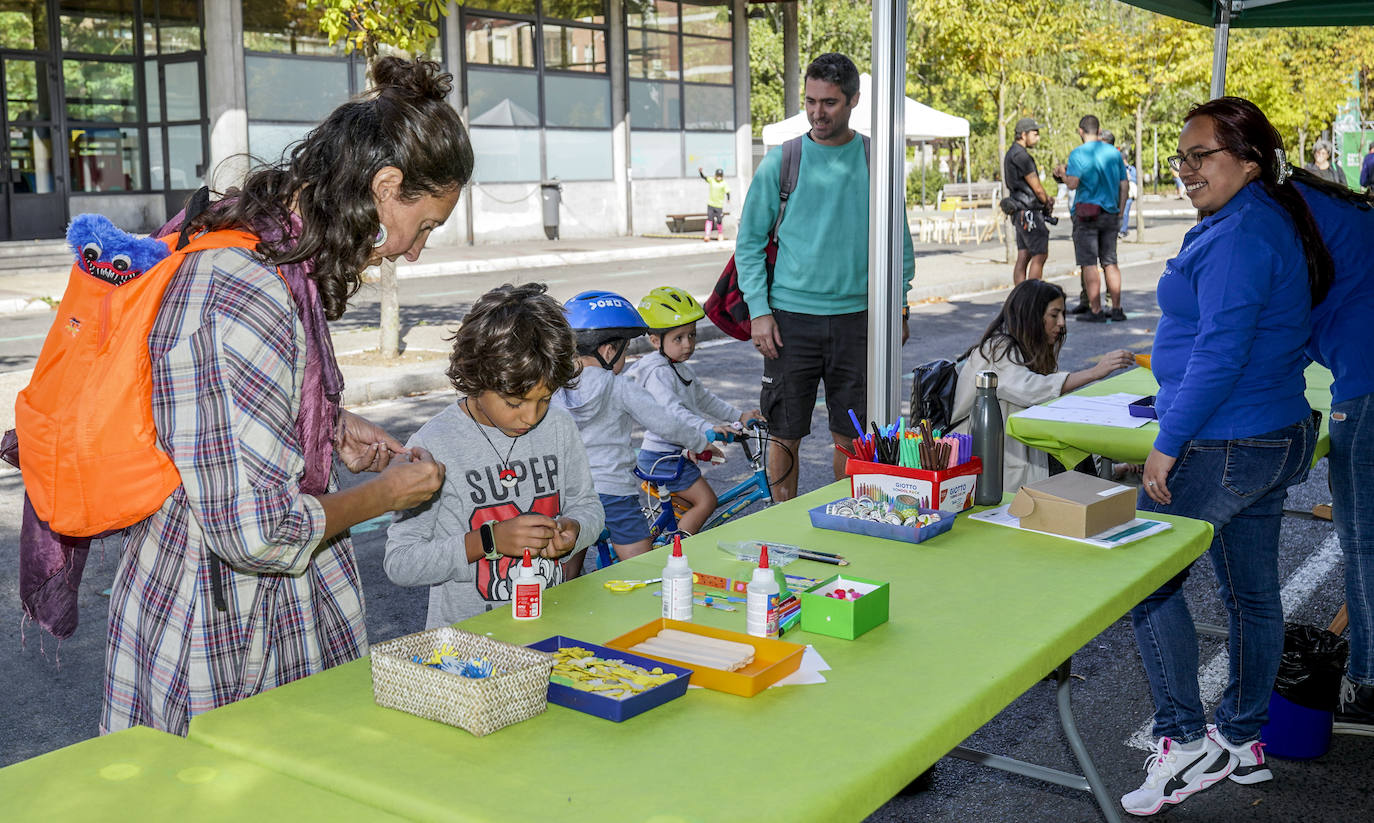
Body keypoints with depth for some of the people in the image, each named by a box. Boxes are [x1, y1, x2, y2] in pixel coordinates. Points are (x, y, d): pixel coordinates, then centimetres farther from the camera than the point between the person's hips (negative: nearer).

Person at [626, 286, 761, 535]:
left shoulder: (681, 369, 12)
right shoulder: (657, 372, -22)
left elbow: (704, 399, 19)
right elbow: (672, 411, -34)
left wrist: (739, 416, 13)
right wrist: (708, 428, -45)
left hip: (675, 454, 10)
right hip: (662, 456, -10)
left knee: (684, 507, 20)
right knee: (706, 500, -10)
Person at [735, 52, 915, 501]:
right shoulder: (780, 162, -1)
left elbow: (899, 241, 11)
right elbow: (749, 242, 2)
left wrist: (898, 306, 4)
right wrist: (758, 310, -6)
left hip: (856, 316, 1)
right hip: (791, 317, -1)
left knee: (851, 437, 9)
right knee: (786, 436, 5)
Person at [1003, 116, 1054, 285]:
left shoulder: (1012, 153, 17)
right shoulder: (1020, 155, -16)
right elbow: (1037, 188, -13)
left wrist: (1046, 198, 6)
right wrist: (1047, 203, 5)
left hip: (1020, 213, 10)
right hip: (1029, 212, -10)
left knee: (1023, 257, 8)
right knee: (1040, 255, -7)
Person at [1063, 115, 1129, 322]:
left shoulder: (1078, 154, -8)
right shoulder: (1114, 152, 9)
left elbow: (1073, 183, -17)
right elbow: (1125, 186, 10)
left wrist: (1063, 172, 4)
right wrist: (1119, 212, 18)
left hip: (1087, 213, -5)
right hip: (1110, 213, 5)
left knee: (1089, 264, -2)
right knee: (1110, 262, 10)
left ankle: (1096, 311, -3)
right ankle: (1116, 309, 10)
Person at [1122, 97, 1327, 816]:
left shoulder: (1240, 234, -19)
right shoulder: (1279, 218, 13)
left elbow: (1220, 353, -24)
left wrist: (1168, 444, -19)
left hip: (1222, 449, -10)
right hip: (1280, 436, 10)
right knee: (1251, 591, 16)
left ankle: (1185, 743, 2)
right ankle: (1243, 741, 28)